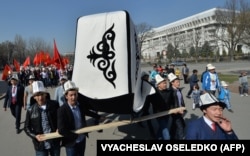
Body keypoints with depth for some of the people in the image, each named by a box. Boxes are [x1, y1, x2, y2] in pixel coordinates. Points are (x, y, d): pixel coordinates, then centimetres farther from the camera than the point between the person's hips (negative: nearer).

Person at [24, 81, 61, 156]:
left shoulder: (54, 105, -8)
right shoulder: (31, 110, -5)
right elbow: (27, 127, 3)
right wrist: (35, 136, -13)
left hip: (55, 142, 1)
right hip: (40, 144, 0)